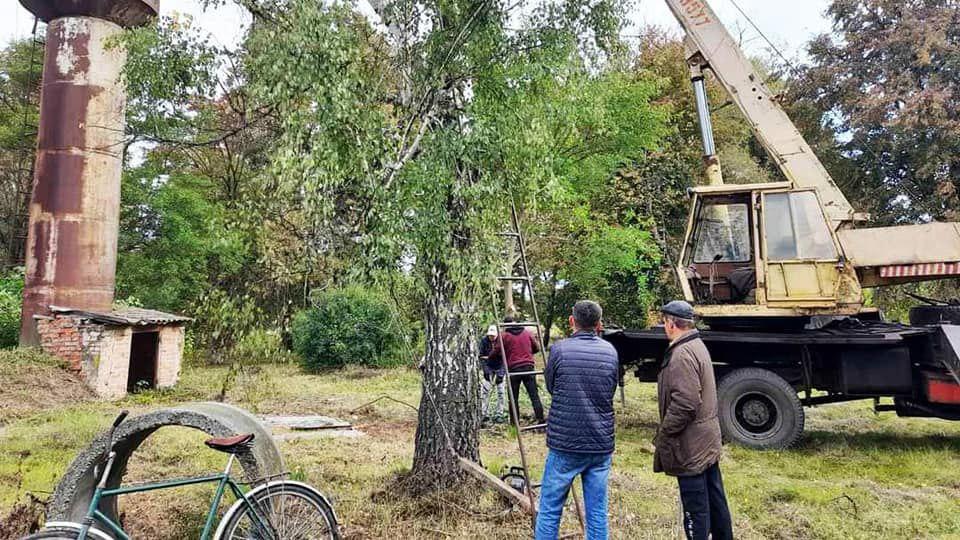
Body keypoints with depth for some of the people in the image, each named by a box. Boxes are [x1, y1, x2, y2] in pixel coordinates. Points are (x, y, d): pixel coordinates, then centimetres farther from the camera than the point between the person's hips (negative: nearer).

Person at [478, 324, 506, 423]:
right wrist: (485, 371, -19)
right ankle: (485, 414, 0)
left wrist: (501, 374, -27)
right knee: (485, 390, -7)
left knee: (501, 391, -6)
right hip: (488, 367, 2)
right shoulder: (484, 340, -14)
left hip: (500, 367, -2)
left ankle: (499, 414, 3)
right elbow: (481, 356, -10)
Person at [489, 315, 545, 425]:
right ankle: (540, 418, 0)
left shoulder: (504, 336, -2)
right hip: (528, 367, 3)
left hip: (513, 369, -2)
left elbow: (495, 353, -1)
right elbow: (536, 348, 18)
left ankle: (514, 423, 5)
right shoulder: (528, 333, 10)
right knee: (534, 395, 5)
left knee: (514, 398, 4)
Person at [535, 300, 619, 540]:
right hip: (601, 447, 4)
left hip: (565, 445, -3)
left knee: (549, 511, 7)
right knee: (598, 514, 10)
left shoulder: (559, 350, -8)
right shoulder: (610, 352, 3)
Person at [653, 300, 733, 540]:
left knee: (696, 508, 0)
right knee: (715, 499, 19)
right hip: (708, 440, 10)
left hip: (690, 447, -10)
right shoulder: (698, 346, 11)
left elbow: (683, 405, -26)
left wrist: (663, 436, -15)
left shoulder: (682, 354, -21)